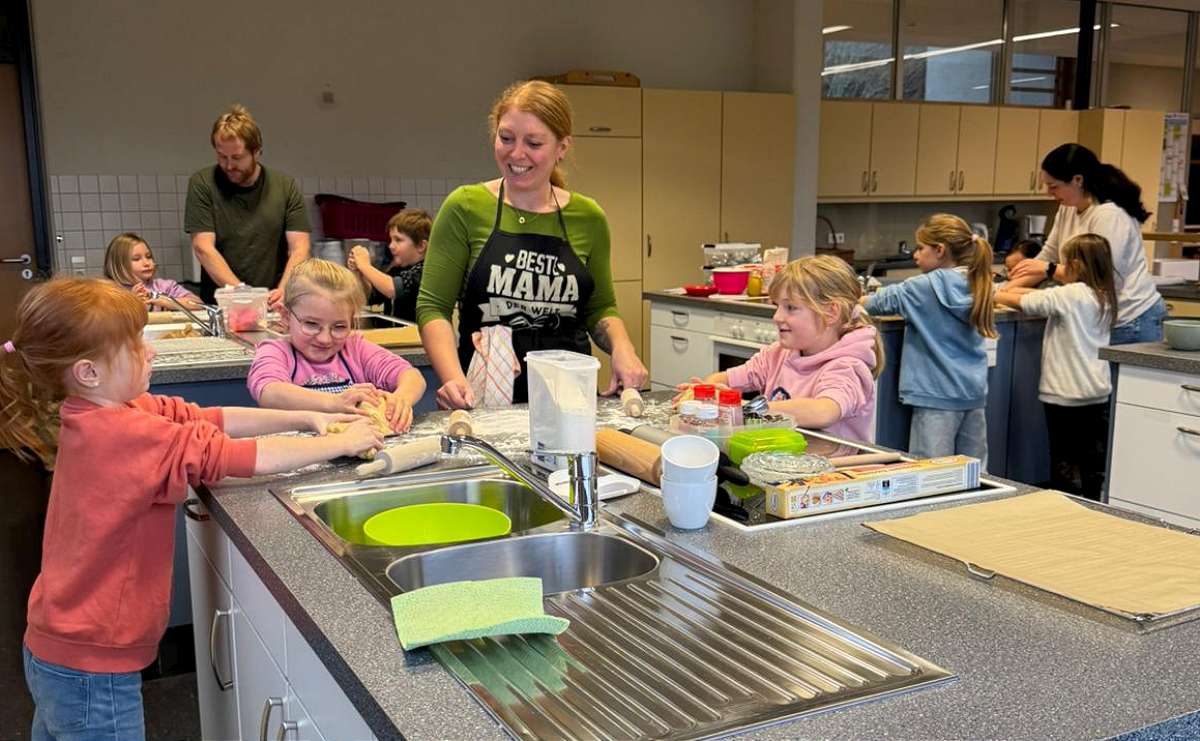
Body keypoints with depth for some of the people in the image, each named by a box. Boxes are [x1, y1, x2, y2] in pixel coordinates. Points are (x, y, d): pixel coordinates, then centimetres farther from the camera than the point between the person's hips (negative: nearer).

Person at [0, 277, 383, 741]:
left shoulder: (94, 415, -1)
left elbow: (206, 419, 1)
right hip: (91, 667, -9)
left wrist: (304, 419, -3)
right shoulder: (130, 435, -28)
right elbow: (249, 458, -24)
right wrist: (341, 444, -12)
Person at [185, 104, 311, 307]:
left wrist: (283, 291, -18)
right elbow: (203, 248, -5)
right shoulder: (202, 184, 2)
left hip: (272, 308, 1)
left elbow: (299, 249, 0)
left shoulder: (285, 186, 5)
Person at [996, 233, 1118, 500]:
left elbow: (1022, 302, -10)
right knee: (1093, 466, 11)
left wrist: (995, 295, 6)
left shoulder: (1070, 295, -15)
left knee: (1066, 466, 1)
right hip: (1098, 395, 7)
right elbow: (1054, 302, 16)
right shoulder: (1103, 296, 7)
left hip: (1066, 395, -7)